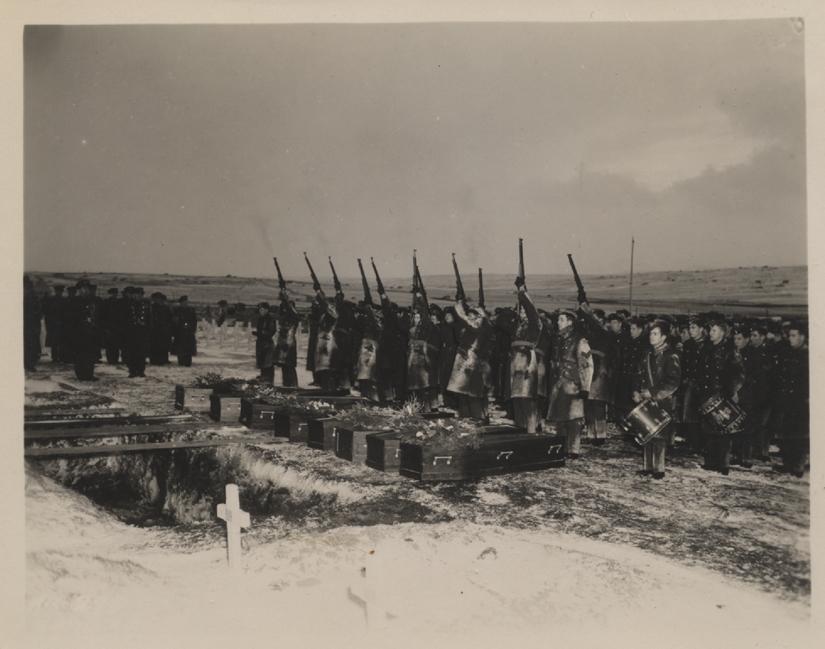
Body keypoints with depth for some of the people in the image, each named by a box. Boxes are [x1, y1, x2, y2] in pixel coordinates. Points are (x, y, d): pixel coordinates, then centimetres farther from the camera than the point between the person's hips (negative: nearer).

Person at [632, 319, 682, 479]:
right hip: (646, 399, 6)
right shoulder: (648, 353, 12)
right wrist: (636, 391, 2)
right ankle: (648, 466, 12)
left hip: (662, 400, -5)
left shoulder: (671, 356, -7)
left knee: (659, 434, -5)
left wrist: (653, 393, -15)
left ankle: (659, 468, 2)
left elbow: (674, 382, -12)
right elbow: (640, 374, 18)